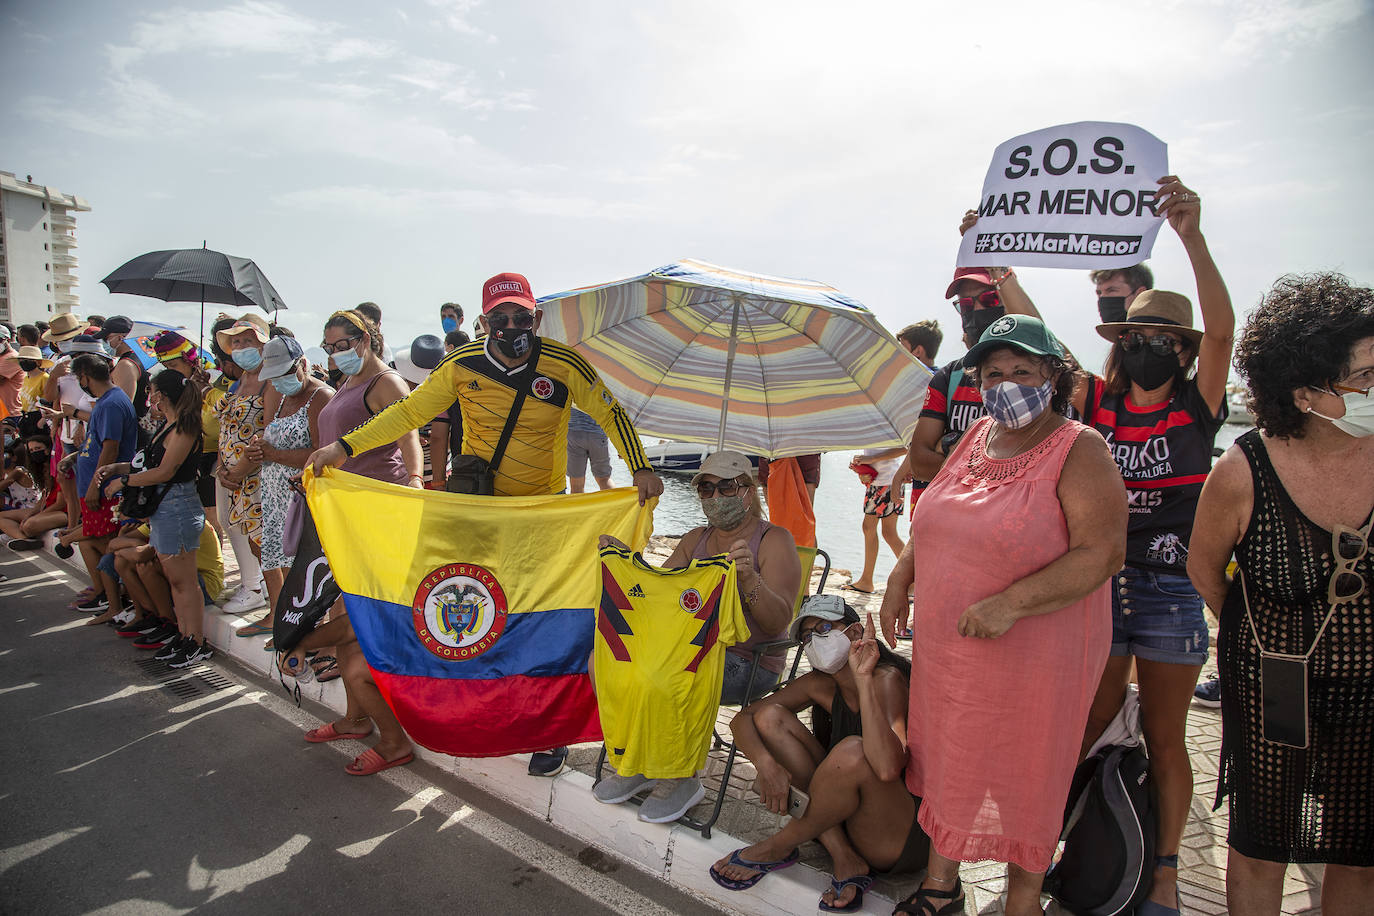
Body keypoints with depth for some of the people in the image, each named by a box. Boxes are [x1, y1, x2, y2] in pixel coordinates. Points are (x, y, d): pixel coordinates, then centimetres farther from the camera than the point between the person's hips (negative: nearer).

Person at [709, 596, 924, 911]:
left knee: (852, 751, -37)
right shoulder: (821, 685, 0)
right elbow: (742, 718, -1)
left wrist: (863, 678, -33)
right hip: (842, 817, 7)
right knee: (769, 716, -6)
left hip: (905, 835, -6)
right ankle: (843, 858, -10)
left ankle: (776, 848, -9)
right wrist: (766, 763, -22)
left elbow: (887, 768, -37)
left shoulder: (887, 679, -19)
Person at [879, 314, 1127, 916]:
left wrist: (1011, 603, -27)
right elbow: (937, 525, 20)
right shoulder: (976, 438, 8)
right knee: (944, 763, 18)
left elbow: (1102, 553, -20)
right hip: (945, 651, 6)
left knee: (1024, 781, 9)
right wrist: (901, 578, 9)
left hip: (1034, 657, -6)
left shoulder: (1079, 451, -13)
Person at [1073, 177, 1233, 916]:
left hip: (1171, 591, -1)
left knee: (1163, 738, 11)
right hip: (1096, 583, 2)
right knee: (1087, 726, 9)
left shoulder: (1198, 406, -3)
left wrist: (1192, 237, -32)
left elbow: (1221, 328, -19)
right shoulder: (1093, 400, 2)